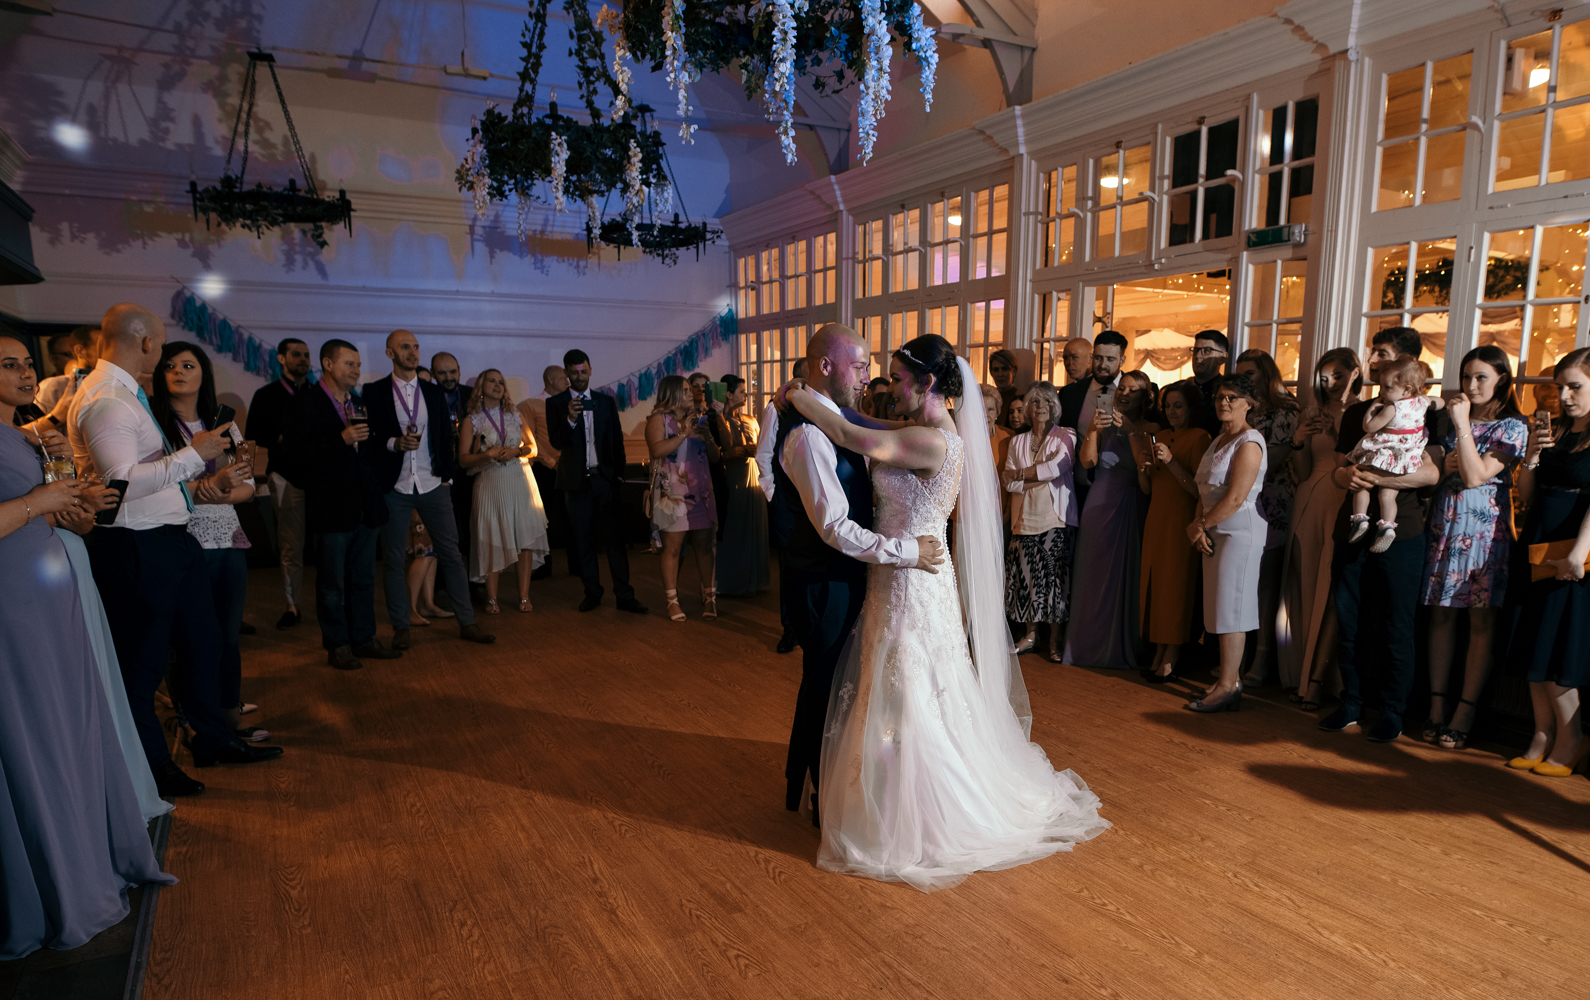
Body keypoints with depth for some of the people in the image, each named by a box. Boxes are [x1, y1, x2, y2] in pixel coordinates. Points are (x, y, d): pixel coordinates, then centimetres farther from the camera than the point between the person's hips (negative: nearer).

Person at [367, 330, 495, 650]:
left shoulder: (434, 392, 10)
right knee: (394, 560, 5)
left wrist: (447, 475, 6)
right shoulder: (374, 392, 1)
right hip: (394, 488, -2)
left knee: (451, 554, 3)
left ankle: (467, 623, 11)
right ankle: (401, 628, 18)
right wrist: (395, 443, -20)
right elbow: (367, 440, -3)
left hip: (433, 486, 2)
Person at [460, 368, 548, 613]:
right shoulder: (471, 421, 6)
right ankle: (492, 599, 7)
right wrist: (487, 455, -17)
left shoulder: (515, 416, 14)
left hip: (520, 481, 2)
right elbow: (463, 459, 0)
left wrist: (516, 451, -7)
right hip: (491, 484, -2)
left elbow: (533, 448, 12)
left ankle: (524, 596, 3)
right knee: (492, 540, -3)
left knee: (525, 537, -3)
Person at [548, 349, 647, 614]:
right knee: (583, 540, 6)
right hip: (577, 480, -1)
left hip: (605, 478, 1)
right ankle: (592, 593, 18)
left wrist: (619, 474, 6)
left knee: (615, 537, -1)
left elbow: (617, 440, 12)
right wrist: (570, 420, -25)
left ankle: (624, 596, 2)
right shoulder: (556, 403, 2)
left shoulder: (606, 401, 9)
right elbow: (556, 442, -7)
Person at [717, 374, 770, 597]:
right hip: (732, 484, -6)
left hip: (754, 481, 6)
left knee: (755, 530, 8)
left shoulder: (750, 421, 15)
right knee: (734, 532, -1)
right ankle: (733, 584, 7)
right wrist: (738, 451, -22)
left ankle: (754, 580, 18)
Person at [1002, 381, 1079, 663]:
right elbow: (1010, 483, 4)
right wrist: (1043, 477, -7)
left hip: (1057, 517, -3)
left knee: (1056, 577, -4)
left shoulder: (1066, 436, 5)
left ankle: (1056, 639, 7)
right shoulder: (1017, 441, 15)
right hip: (1027, 518, 3)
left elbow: (1057, 466, -12)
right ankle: (1031, 634, 17)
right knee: (1029, 577, 3)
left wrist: (1021, 474, -4)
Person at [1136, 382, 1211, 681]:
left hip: (1182, 521, -7)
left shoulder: (1200, 438, -7)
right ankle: (1159, 653, 15)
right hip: (1156, 519, 7)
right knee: (1153, 583, 7)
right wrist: (1142, 468, -4)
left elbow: (1198, 489, -15)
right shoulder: (1160, 436, 15)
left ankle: (1170, 661, 3)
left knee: (1176, 586, -4)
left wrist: (1171, 461, -22)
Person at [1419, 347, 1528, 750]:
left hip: (1484, 529, -4)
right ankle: (1437, 704, 10)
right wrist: (1446, 463, -7)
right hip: (1443, 523, 4)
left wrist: (1463, 425, -13)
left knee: (1481, 619, -1)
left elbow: (1475, 477, -14)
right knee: (1441, 613, 4)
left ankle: (1464, 713, 3)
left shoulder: (1512, 427, -1)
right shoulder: (1451, 419, 13)